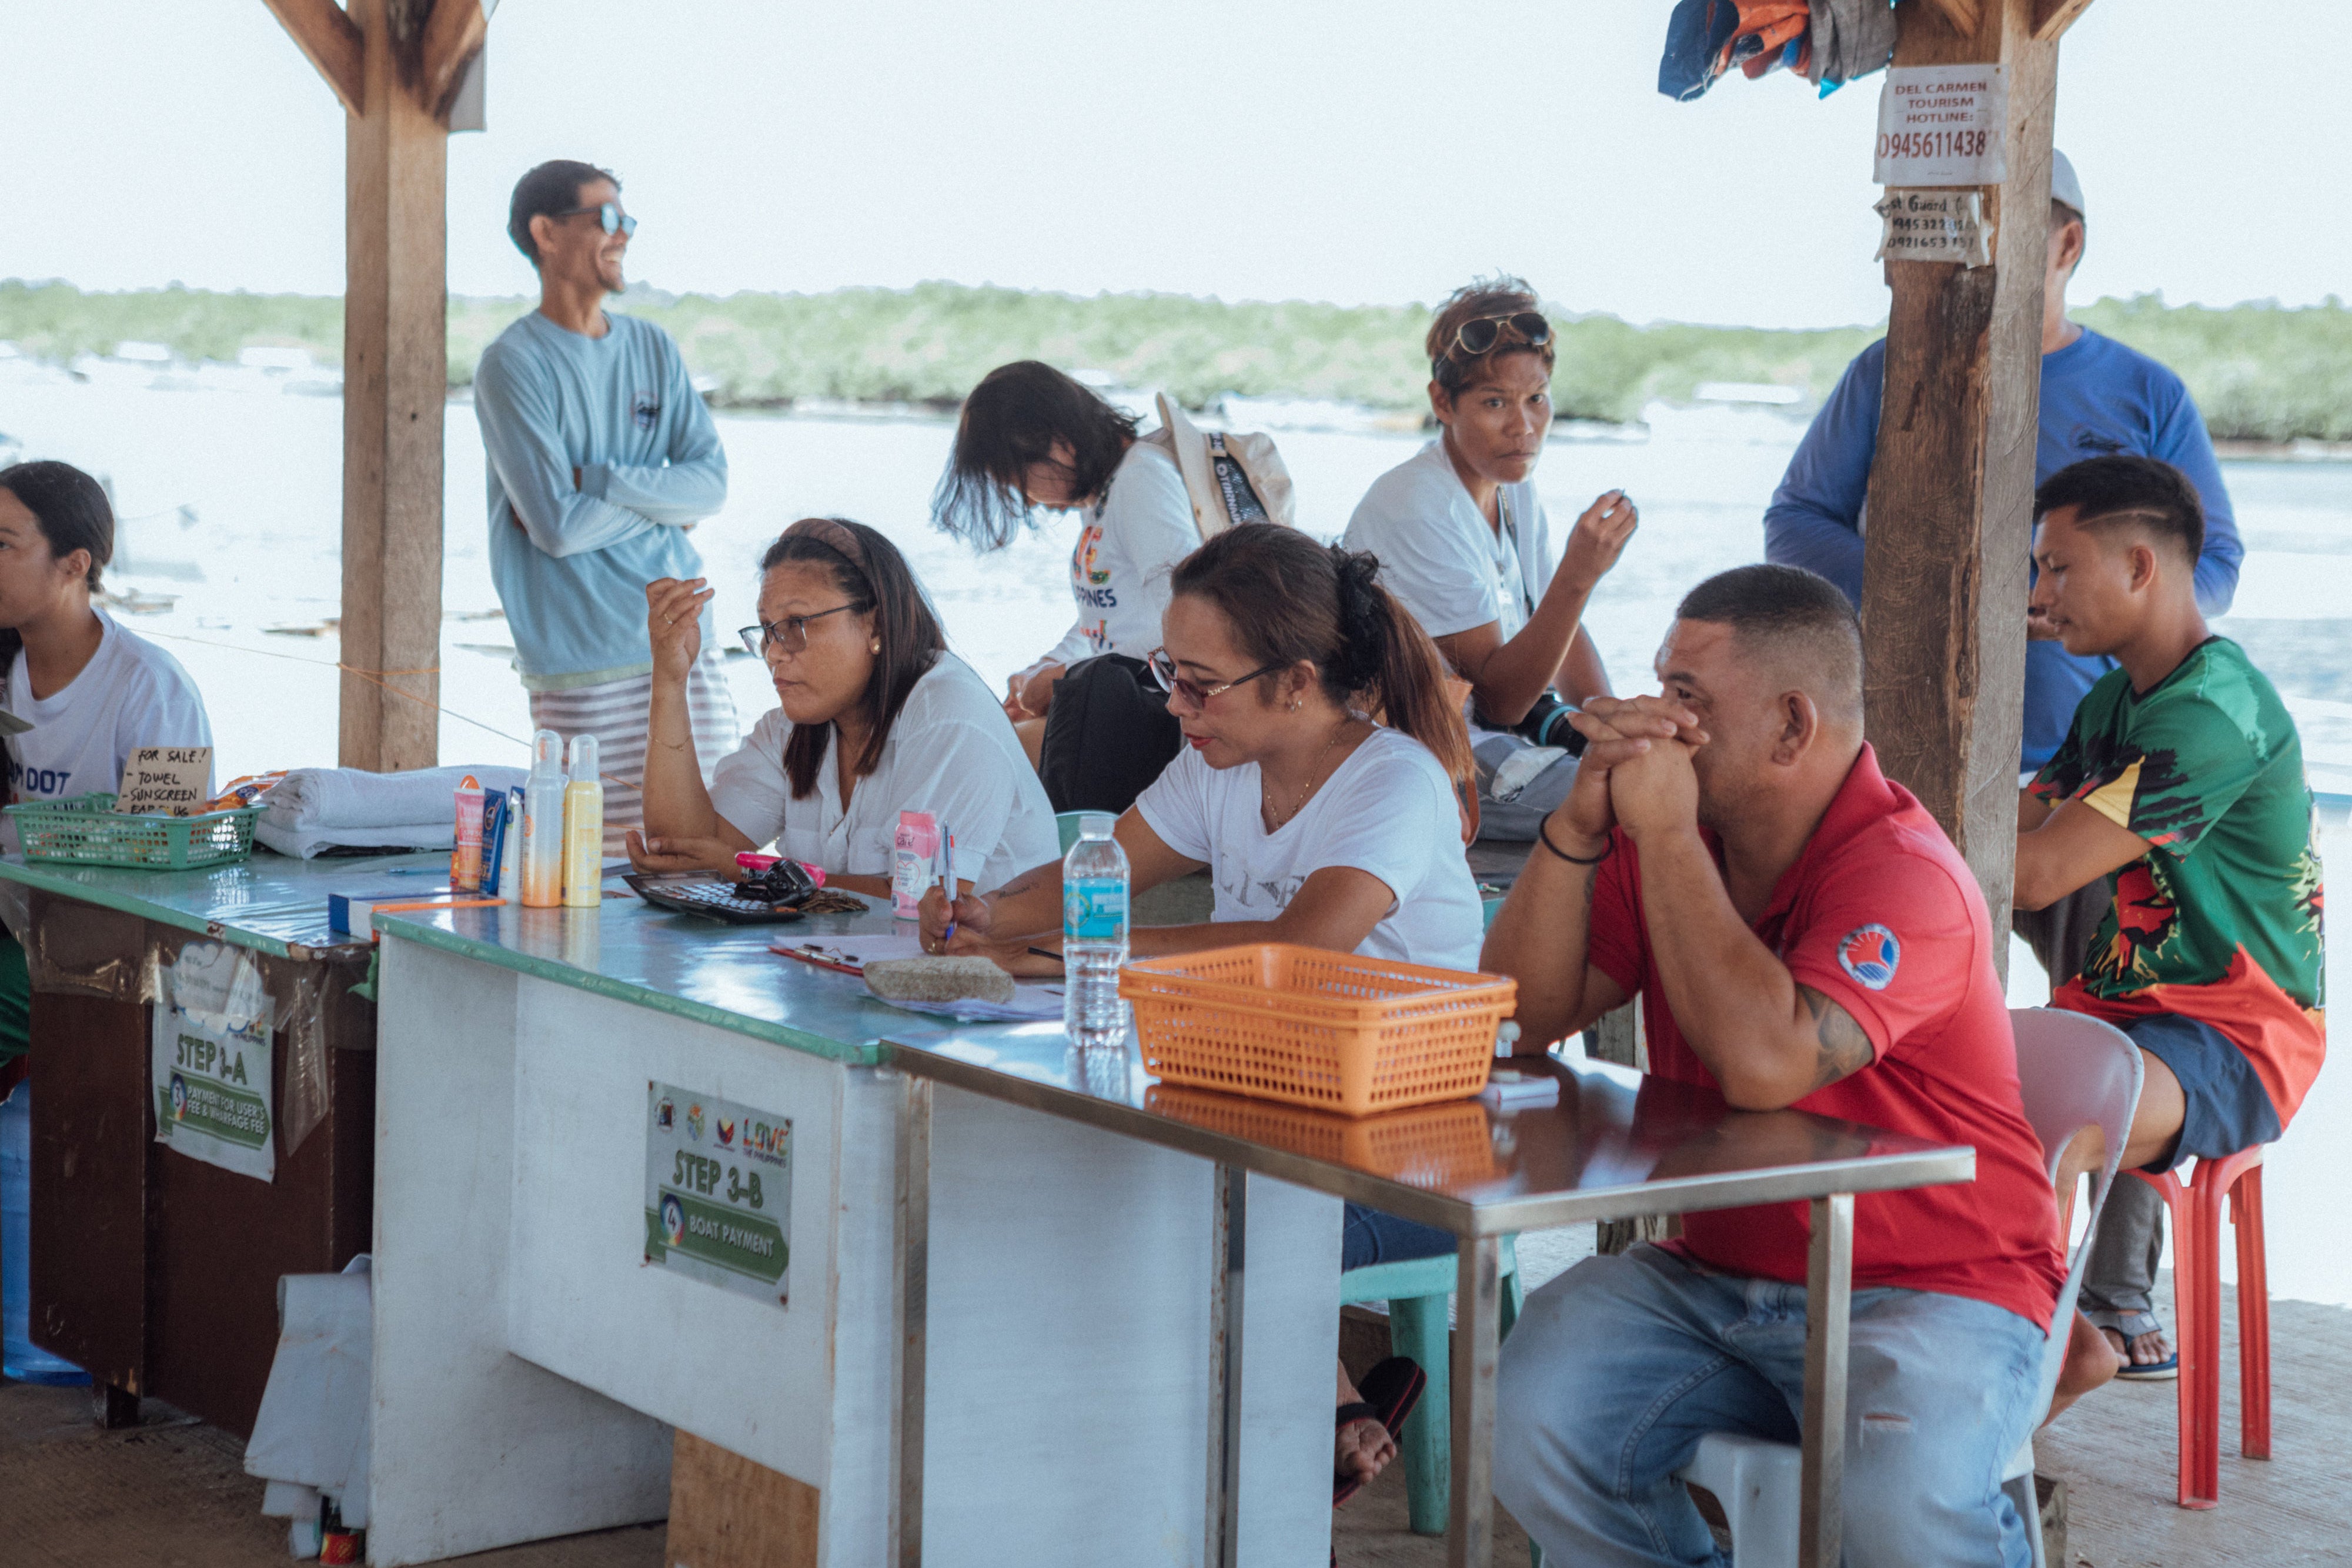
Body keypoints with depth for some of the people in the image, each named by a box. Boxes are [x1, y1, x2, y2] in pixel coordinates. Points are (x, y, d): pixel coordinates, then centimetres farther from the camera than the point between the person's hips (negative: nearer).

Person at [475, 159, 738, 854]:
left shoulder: (654, 348, 13)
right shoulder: (512, 365, -6)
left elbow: (712, 482, 2)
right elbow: (558, 526, -15)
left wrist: (593, 481, -10)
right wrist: (661, 499, -1)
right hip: (584, 661, -5)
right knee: (608, 858, -7)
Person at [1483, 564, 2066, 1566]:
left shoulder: (1905, 878, -19)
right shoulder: (1675, 840, 3)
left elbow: (1764, 1065, -34)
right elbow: (1523, 1016, -1)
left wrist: (1664, 835, -25)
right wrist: (1581, 823, -14)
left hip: (1929, 1293, -6)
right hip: (1715, 1277, 6)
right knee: (1532, 1414, -19)